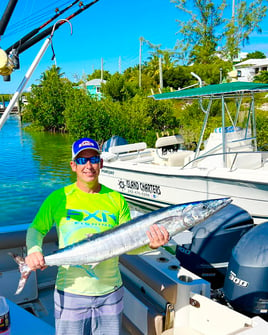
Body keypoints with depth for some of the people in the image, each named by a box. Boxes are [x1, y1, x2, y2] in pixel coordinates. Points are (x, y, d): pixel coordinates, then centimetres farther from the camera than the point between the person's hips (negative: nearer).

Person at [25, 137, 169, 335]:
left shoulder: (117, 200, 0)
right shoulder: (59, 198, -5)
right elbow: (36, 229, 1)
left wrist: (150, 245, -20)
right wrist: (33, 250, -19)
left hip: (111, 293, 2)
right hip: (71, 294, -2)